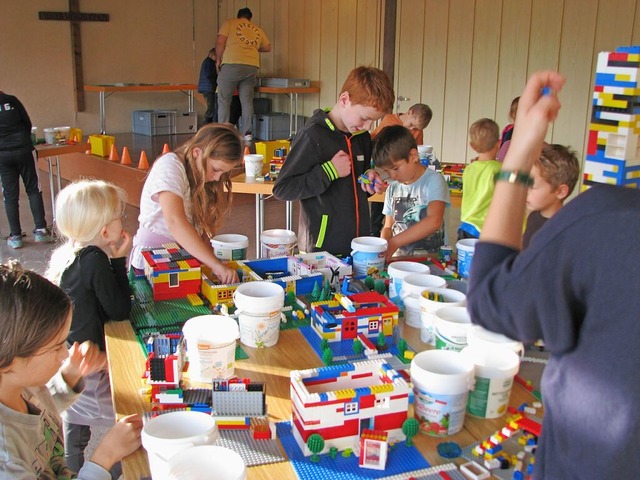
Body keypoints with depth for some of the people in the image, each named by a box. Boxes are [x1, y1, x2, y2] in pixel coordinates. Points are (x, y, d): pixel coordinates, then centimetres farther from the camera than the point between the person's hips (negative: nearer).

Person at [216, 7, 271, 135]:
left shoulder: (230, 23, 9)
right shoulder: (257, 30, 20)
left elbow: (220, 42, -1)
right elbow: (267, 48, 28)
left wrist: (219, 59, 12)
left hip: (232, 64, -4)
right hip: (252, 66, 4)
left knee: (224, 101, 2)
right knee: (247, 101, 7)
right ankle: (246, 133, 5)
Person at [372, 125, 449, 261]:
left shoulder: (433, 180, -6)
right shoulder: (393, 188, 11)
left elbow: (434, 221, -20)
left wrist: (393, 242, -22)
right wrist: (383, 247, -7)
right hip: (398, 257, 4)